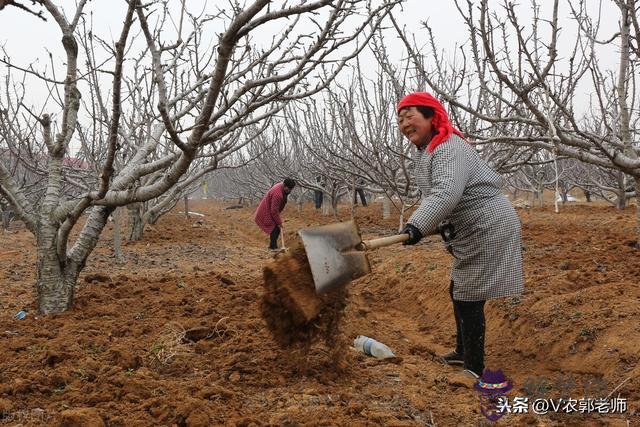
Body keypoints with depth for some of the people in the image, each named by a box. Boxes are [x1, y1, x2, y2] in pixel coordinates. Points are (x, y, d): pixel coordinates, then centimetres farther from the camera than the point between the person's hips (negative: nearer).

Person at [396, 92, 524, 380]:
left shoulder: (450, 147, -21)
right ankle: (463, 352, 38)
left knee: (469, 298, -6)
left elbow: (447, 192, -38)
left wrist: (417, 225, -48)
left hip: (489, 228, -11)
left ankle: (474, 369, 4)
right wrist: (439, 225, 8)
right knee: (458, 291, 21)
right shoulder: (424, 153, 12)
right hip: (471, 232, 11)